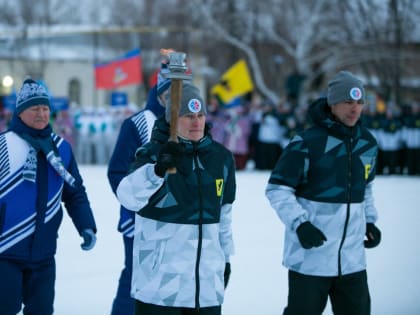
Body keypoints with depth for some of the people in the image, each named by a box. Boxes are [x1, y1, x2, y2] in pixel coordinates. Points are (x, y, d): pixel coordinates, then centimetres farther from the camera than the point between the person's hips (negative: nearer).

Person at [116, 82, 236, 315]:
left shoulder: (221, 158, 8)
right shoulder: (154, 154, -9)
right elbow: (128, 197, -27)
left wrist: (225, 257, 24)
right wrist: (157, 170, -43)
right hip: (159, 279, -5)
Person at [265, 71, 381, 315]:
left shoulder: (368, 143, 8)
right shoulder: (308, 142, -13)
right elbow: (277, 189, -10)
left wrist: (370, 221, 11)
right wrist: (299, 224, -22)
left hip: (352, 256, 6)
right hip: (310, 253, -6)